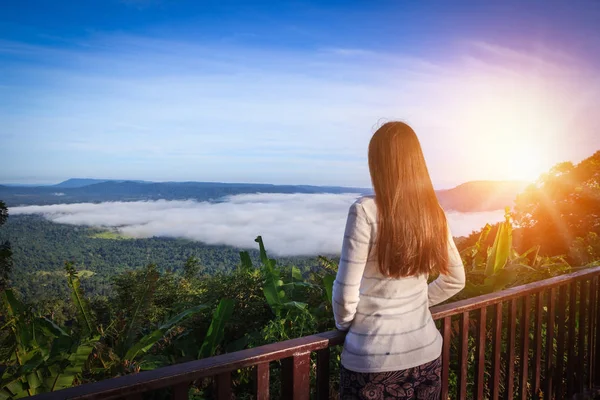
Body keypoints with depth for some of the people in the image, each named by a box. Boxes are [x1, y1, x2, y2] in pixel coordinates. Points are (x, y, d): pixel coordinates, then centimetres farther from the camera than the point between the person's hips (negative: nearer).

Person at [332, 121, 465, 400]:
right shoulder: (434, 214, -3)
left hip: (373, 356, -5)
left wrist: (343, 324, 2)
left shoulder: (366, 211, -20)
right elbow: (455, 281, 8)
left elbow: (346, 293, -17)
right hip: (425, 350, 5)